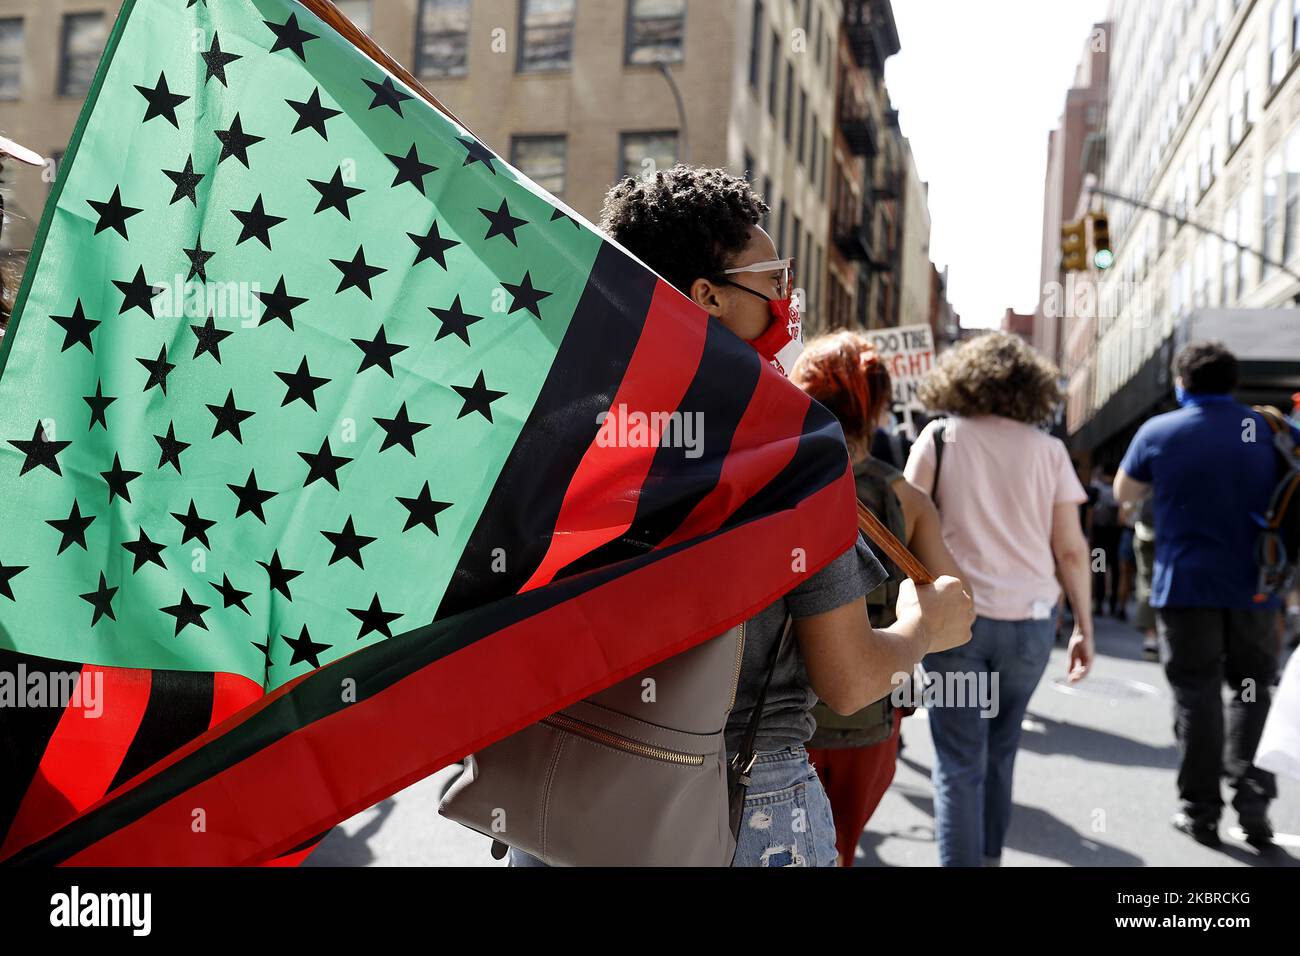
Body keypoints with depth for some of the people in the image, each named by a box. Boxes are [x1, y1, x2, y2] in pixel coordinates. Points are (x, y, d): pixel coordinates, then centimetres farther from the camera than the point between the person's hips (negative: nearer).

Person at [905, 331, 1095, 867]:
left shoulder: (940, 436, 1)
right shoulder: (1048, 450, 5)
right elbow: (1071, 549, 4)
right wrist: (1084, 627, 11)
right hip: (1029, 621, 2)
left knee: (959, 763, 2)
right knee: (1000, 751, 19)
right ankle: (988, 856, 28)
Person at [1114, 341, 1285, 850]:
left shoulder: (1159, 431, -5)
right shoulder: (1269, 429, 0)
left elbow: (1124, 493, 9)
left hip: (1185, 585, -1)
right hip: (1254, 586, 2)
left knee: (1196, 698, 5)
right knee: (1253, 691, 16)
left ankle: (1201, 810, 9)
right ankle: (1251, 788, 3)